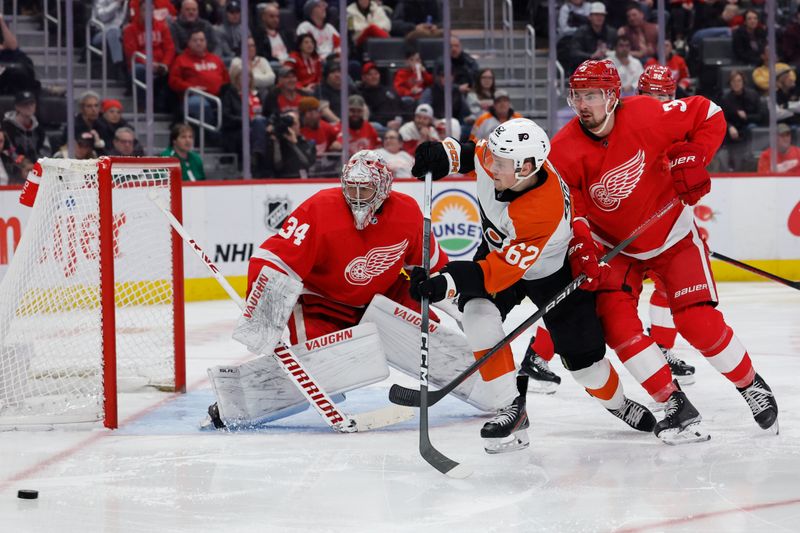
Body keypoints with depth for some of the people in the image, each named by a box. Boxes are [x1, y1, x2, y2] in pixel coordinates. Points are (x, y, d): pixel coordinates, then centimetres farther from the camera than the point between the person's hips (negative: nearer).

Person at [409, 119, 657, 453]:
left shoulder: (545, 213, -44)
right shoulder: (499, 157, -27)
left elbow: (503, 270, -43)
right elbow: (474, 153, 1)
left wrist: (447, 282, -52)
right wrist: (445, 155, -18)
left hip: (553, 269, -5)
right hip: (500, 248, 5)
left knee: (583, 356, 2)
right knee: (478, 313, -24)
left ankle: (617, 403, 37)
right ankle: (515, 404, -13)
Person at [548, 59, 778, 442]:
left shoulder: (645, 116, -23)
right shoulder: (563, 151, -18)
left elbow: (709, 115, -10)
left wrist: (693, 158, -22)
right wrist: (582, 249, -33)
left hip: (673, 235, -2)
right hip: (615, 246, 2)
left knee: (699, 322, -11)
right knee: (615, 321, -18)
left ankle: (750, 384, 16)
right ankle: (676, 406, -7)